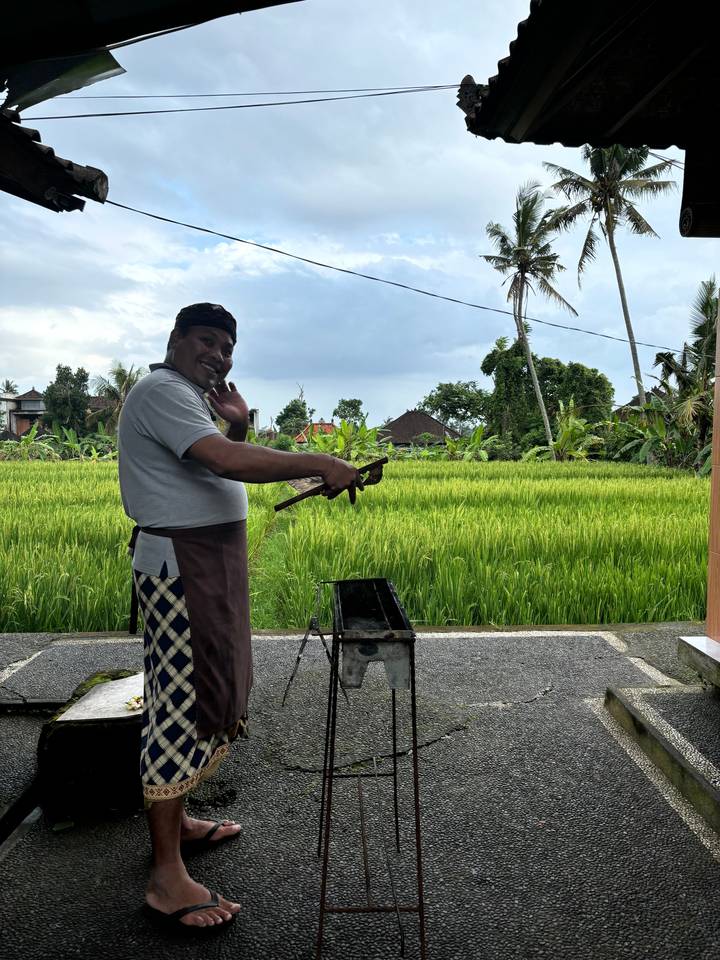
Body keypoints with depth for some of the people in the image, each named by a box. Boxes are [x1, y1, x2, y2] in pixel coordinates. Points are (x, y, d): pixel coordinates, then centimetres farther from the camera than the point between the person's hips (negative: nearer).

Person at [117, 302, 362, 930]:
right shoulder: (162, 391, -14)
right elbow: (227, 463, -29)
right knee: (180, 702, -7)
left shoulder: (185, 400, 20)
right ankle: (167, 878, 3)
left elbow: (220, 472, 22)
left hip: (211, 562, 11)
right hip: (182, 565, -11)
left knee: (206, 694, 17)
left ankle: (175, 820, 33)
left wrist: (239, 425, 7)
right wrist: (322, 465, -27)